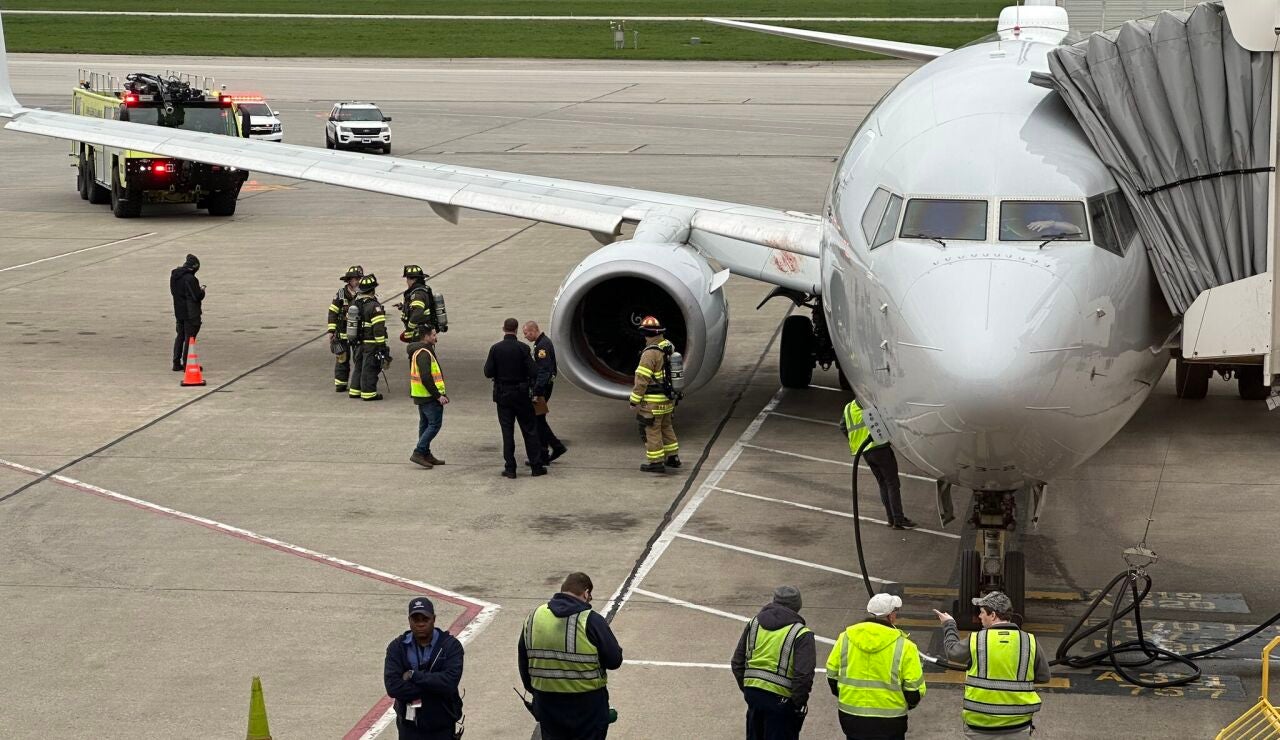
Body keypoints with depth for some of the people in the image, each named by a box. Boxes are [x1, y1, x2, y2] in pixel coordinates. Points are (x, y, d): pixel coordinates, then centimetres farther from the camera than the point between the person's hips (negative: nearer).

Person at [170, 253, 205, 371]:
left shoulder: (174, 276, 4)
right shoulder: (190, 278, -22)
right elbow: (197, 296, -21)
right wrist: (202, 290, 2)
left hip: (179, 312, 8)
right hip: (190, 313, -8)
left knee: (180, 336, 17)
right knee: (189, 337, 1)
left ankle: (177, 363, 20)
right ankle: (186, 364, 4)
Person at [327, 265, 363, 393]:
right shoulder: (341, 294, -4)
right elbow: (332, 313, -1)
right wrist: (331, 331, -5)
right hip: (343, 333, -1)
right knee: (343, 358, 4)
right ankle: (340, 384, 11)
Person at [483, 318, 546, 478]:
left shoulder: (495, 349, -7)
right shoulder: (523, 348, -11)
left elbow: (488, 373, -7)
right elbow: (533, 372, -14)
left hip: (502, 394, 1)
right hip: (521, 394, -1)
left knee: (507, 431, 6)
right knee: (529, 430, 8)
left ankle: (510, 468, 5)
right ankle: (536, 466, 10)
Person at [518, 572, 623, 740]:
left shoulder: (534, 617, -1)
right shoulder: (591, 621, -17)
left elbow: (523, 662, 10)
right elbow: (614, 661, -13)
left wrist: (533, 689, 23)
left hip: (547, 704, 4)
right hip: (587, 707, -4)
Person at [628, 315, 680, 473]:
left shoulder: (650, 353, -21)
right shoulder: (669, 347, 4)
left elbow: (642, 380, -20)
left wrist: (634, 401, -13)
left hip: (653, 401, -8)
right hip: (668, 399, 8)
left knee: (651, 431, 1)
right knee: (666, 427, 21)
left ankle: (656, 462, 5)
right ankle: (672, 457, 27)